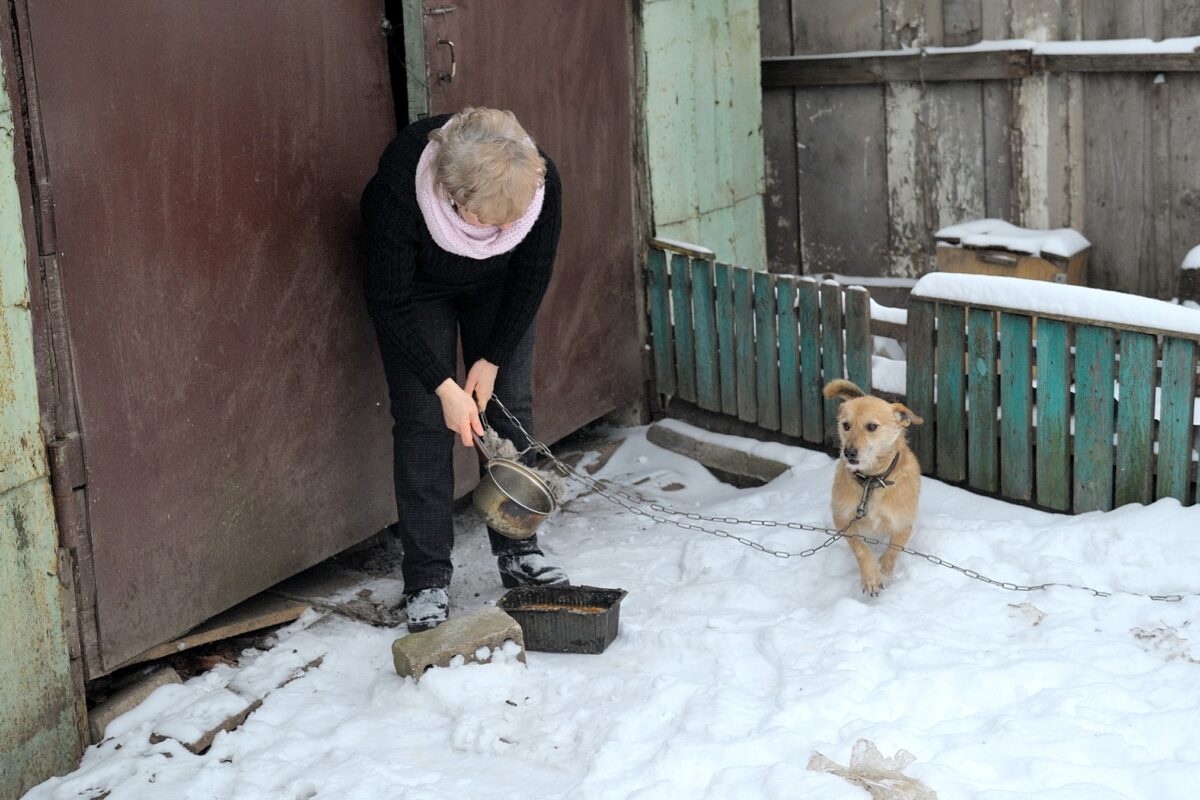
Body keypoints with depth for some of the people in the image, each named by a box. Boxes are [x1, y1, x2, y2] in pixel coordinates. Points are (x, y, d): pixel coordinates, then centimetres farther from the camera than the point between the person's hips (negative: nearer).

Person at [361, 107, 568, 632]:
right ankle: (427, 580, -2)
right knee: (423, 418, -8)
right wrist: (444, 386, -27)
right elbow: (388, 301, -27)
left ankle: (518, 552, 15)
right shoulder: (400, 189, -41)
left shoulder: (542, 183, -33)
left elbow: (532, 276, -14)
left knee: (511, 406, 1)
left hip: (498, 284, 3)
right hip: (416, 286, -3)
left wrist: (493, 359, -12)